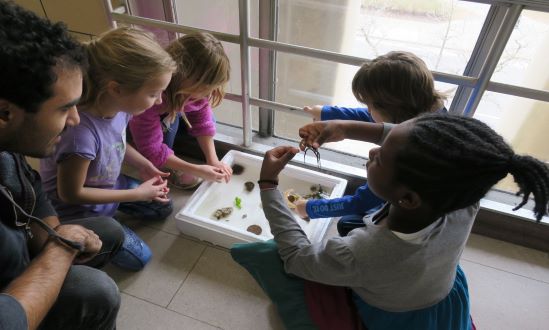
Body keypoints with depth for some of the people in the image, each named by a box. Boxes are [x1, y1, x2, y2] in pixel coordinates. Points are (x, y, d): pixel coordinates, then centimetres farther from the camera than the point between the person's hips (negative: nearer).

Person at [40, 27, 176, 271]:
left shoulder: (119, 105, -20)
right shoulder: (80, 132, -42)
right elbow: (71, 193, -26)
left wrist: (143, 165, -12)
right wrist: (137, 194, -21)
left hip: (109, 185, 7)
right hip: (78, 209, -6)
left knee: (163, 206, 15)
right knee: (139, 258, -3)